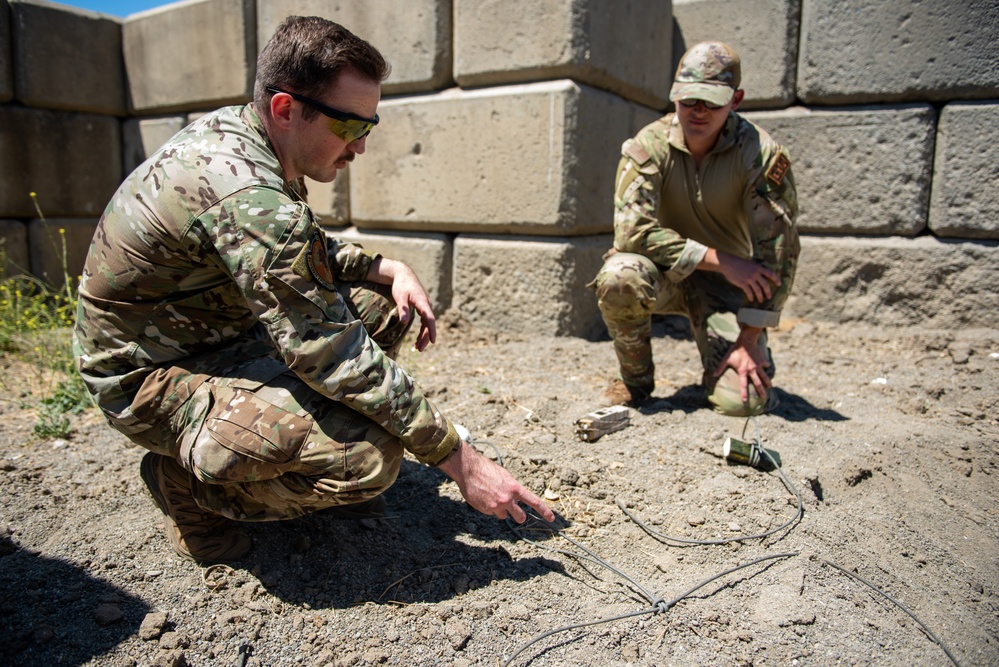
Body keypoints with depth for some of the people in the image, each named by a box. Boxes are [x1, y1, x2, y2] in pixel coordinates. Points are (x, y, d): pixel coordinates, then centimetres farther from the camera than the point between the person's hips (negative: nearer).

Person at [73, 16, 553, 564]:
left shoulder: (231, 129, -2)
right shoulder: (247, 196, -31)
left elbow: (308, 251, 14)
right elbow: (335, 355, -31)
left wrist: (389, 269, -5)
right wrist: (460, 461, -25)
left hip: (208, 330, 9)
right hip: (148, 379, -9)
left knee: (381, 304, 2)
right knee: (369, 457, -27)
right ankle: (186, 479, -1)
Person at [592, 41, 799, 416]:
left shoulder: (762, 155, -16)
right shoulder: (649, 146, -16)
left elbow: (777, 251, -15)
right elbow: (631, 230, -25)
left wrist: (749, 340, -17)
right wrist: (721, 260, -28)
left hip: (728, 285, 0)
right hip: (666, 273, 1)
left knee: (742, 401, -19)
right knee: (619, 275, -35)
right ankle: (635, 381, -6)